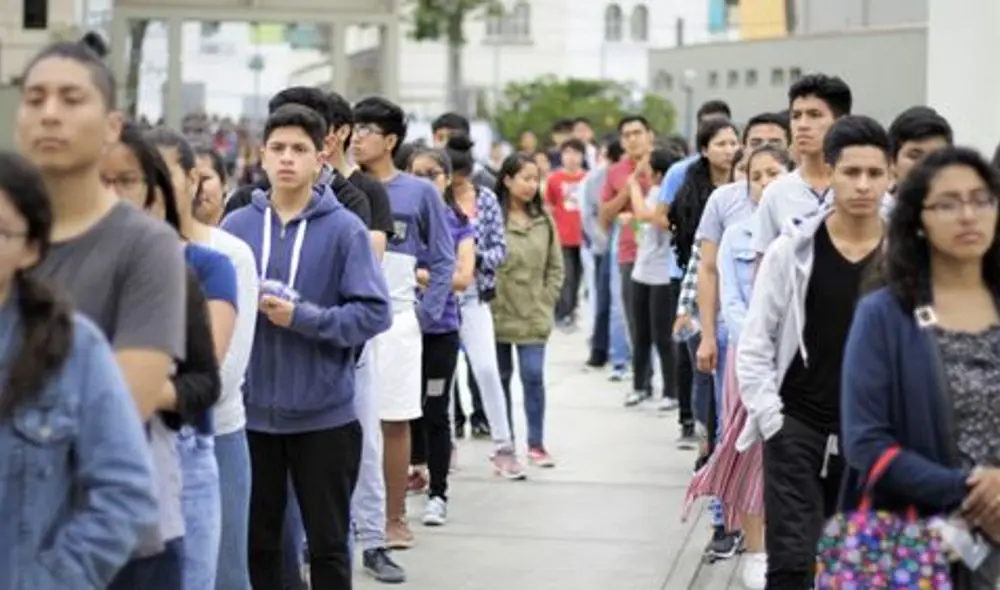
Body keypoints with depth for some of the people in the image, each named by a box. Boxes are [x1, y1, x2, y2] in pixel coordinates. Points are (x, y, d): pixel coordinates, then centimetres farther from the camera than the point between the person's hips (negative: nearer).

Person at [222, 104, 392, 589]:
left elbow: (374, 313, -9)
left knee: (328, 543, 9)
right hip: (252, 410, 3)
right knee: (257, 540, 13)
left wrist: (302, 317, -18)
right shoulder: (236, 226, 2)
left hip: (324, 413, -2)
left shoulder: (345, 229, -6)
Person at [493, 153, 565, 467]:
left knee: (534, 377, -1)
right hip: (498, 314, -2)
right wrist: (490, 302, -9)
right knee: (501, 378, 10)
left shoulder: (544, 220, 5)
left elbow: (556, 267, 11)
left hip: (534, 316, 2)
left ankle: (536, 444, 9)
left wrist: (545, 301, 4)